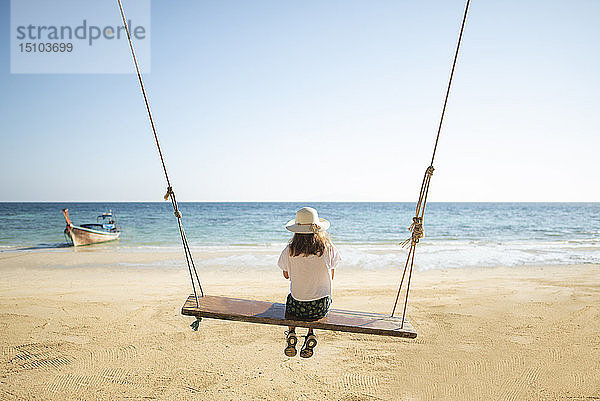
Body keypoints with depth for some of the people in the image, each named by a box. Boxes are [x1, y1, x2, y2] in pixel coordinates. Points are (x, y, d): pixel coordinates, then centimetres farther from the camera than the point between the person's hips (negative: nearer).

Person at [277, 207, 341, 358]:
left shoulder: (289, 251, -12)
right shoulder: (328, 249, -11)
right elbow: (331, 276, 4)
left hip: (297, 307, 0)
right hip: (321, 307, 0)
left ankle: (291, 334, 20)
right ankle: (311, 334, 19)